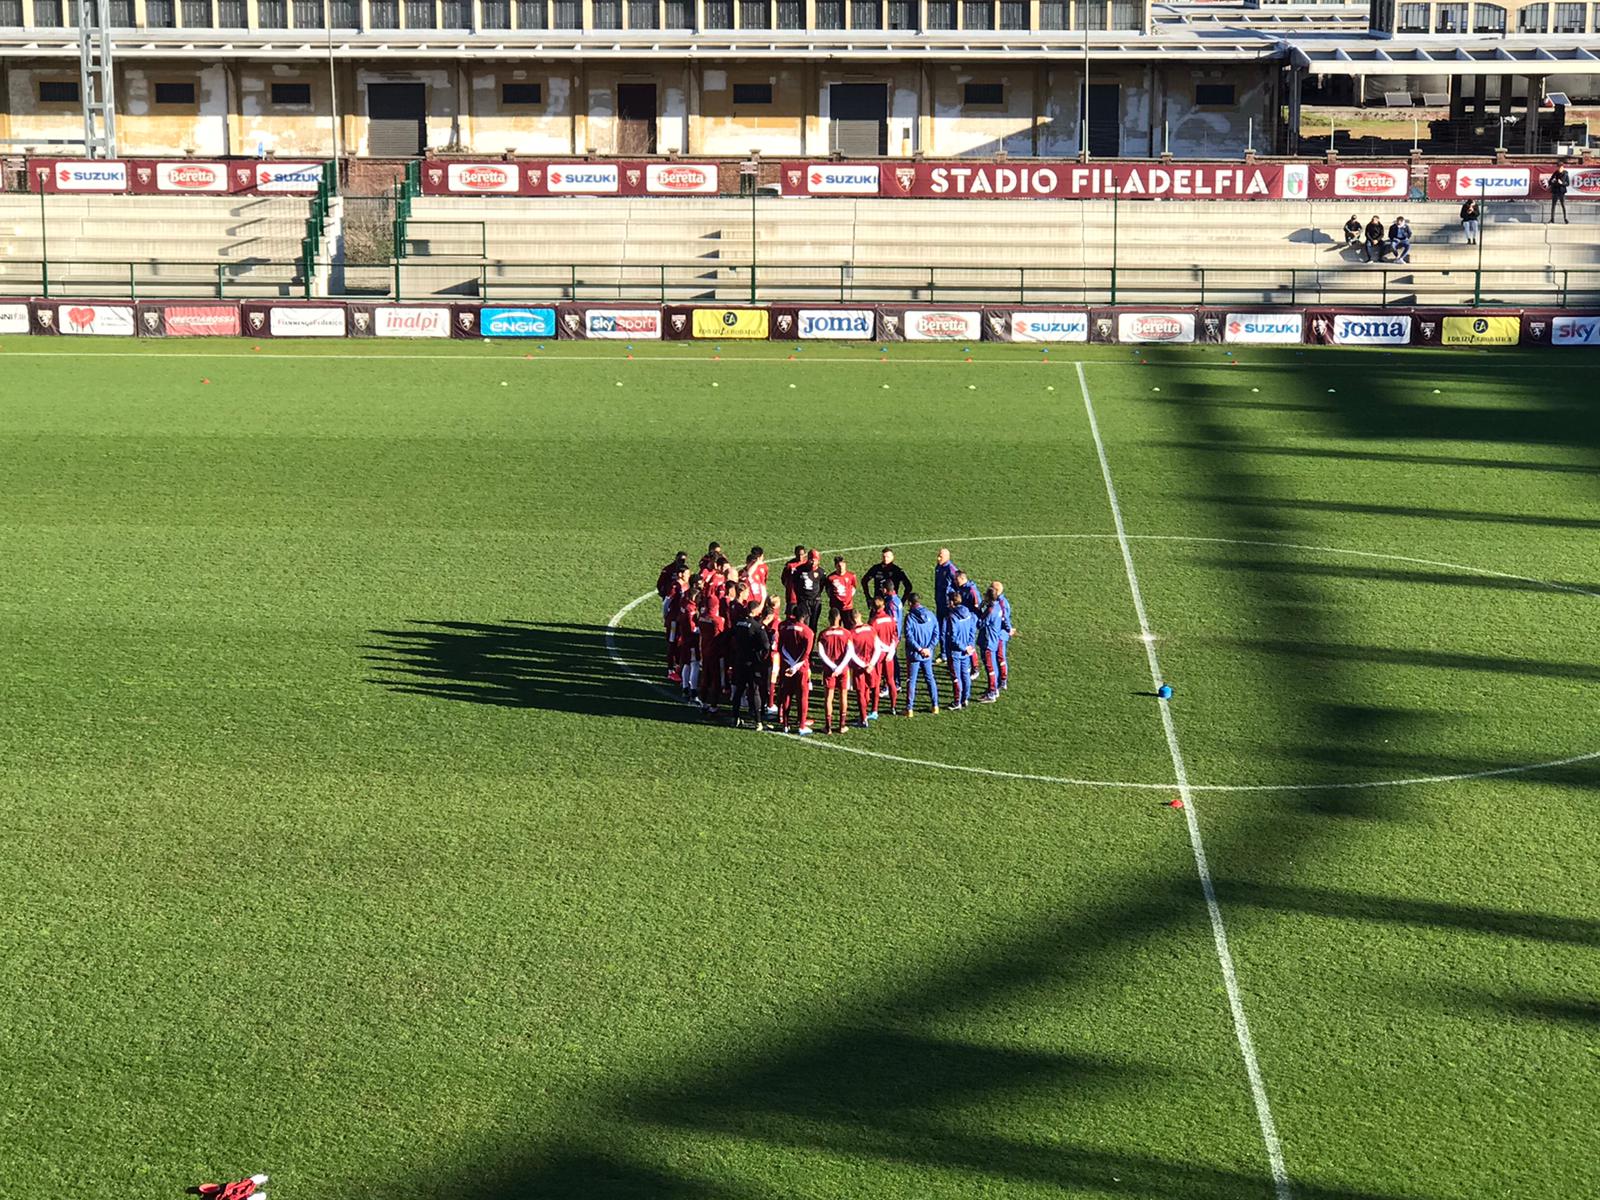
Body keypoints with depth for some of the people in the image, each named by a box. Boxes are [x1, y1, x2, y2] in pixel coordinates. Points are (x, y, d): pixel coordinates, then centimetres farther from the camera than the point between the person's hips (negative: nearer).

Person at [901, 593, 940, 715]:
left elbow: (909, 636, -18)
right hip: (928, 654, 4)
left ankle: (910, 708, -1)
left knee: (911, 680, 1)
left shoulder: (910, 617, -11)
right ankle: (935, 705, 19)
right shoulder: (930, 615, 2)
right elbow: (936, 633, -2)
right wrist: (929, 648, -8)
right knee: (930, 678, 16)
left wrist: (919, 649, -15)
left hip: (914, 654, -4)